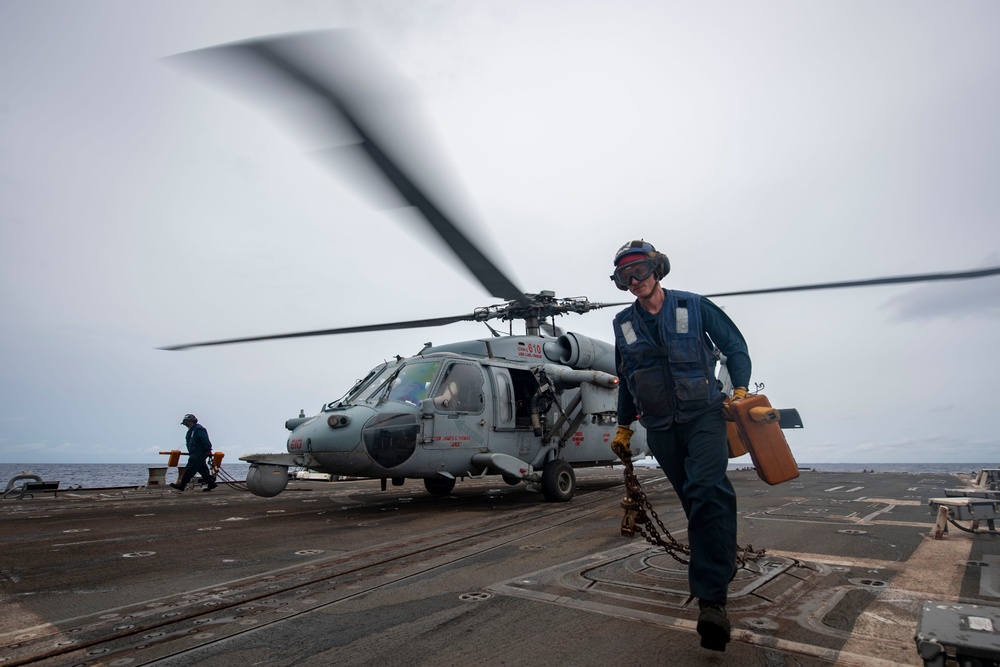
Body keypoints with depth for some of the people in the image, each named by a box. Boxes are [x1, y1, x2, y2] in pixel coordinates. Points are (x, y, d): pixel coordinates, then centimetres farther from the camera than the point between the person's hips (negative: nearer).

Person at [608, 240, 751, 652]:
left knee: (706, 492, -22)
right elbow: (626, 380, 19)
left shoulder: (694, 306, 1)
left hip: (703, 416, -3)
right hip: (661, 430, 4)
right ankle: (721, 567, 28)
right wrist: (623, 428, 21)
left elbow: (735, 347, 7)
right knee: (695, 503, 6)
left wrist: (740, 391, -7)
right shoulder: (623, 324, 10)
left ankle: (711, 600, -22)